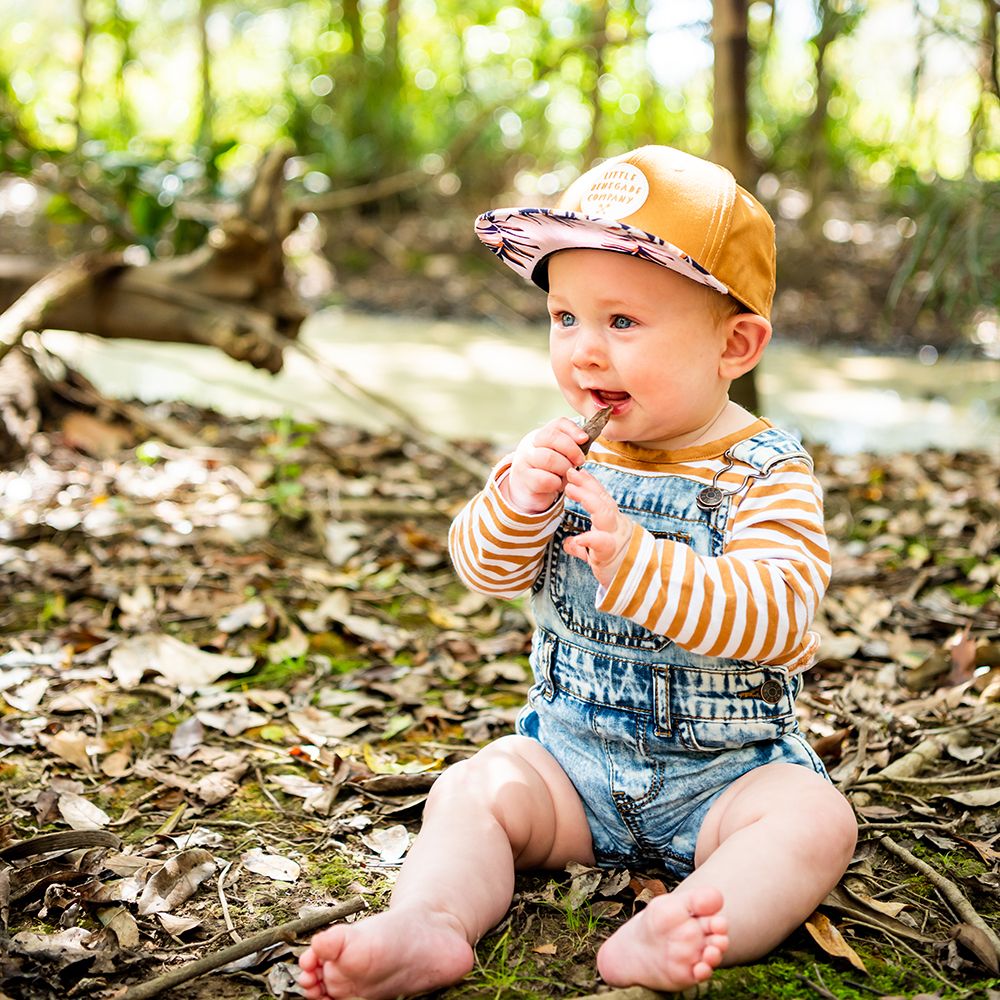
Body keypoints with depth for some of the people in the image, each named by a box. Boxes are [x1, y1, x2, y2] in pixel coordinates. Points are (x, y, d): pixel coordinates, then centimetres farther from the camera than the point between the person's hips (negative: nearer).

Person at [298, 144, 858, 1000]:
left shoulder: (767, 475, -13)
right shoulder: (568, 455, 1)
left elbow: (776, 617, -28)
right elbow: (485, 569, -3)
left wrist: (635, 559, -41)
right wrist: (517, 505, -26)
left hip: (728, 765, -3)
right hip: (572, 749, 4)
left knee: (814, 820, -28)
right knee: (472, 790, -14)